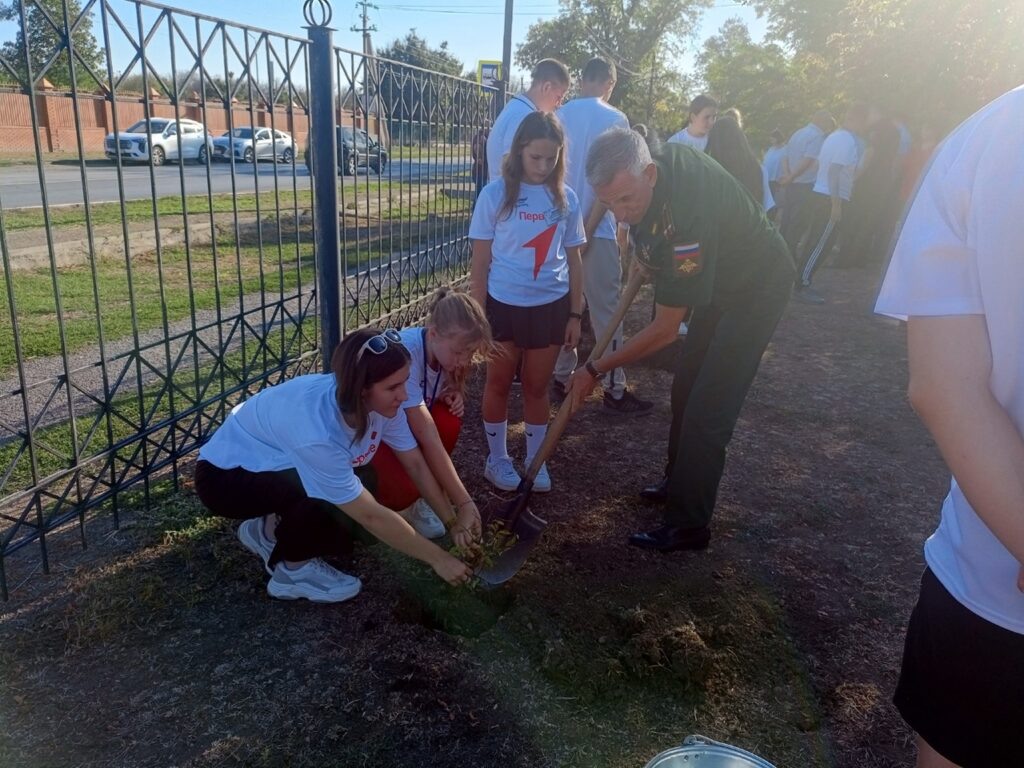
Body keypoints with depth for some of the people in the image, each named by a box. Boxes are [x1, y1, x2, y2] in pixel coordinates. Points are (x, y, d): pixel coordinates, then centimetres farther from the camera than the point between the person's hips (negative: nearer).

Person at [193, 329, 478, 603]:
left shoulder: (380, 400, -20)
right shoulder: (316, 430, -39)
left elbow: (415, 462, -8)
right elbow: (370, 514, -33)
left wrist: (453, 521, -15)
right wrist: (437, 558, -25)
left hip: (277, 466, 8)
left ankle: (272, 530, 12)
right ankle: (293, 569, -5)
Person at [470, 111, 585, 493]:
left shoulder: (566, 198, 1)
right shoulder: (495, 194, -7)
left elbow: (573, 261, 6)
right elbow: (480, 261, -5)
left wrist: (575, 314, 4)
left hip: (550, 307, 2)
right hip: (503, 305, -2)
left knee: (537, 386, 13)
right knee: (499, 384, 12)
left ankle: (536, 460, 29)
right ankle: (497, 459, 29)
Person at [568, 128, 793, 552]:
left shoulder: (686, 219, -39)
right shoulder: (662, 156, -15)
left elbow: (663, 331, -30)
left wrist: (595, 370, -22)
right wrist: (647, 252, 7)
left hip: (757, 290, -9)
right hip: (721, 279, 9)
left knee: (706, 411, -11)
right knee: (686, 388, 16)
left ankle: (688, 525, 2)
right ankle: (679, 482, 34)